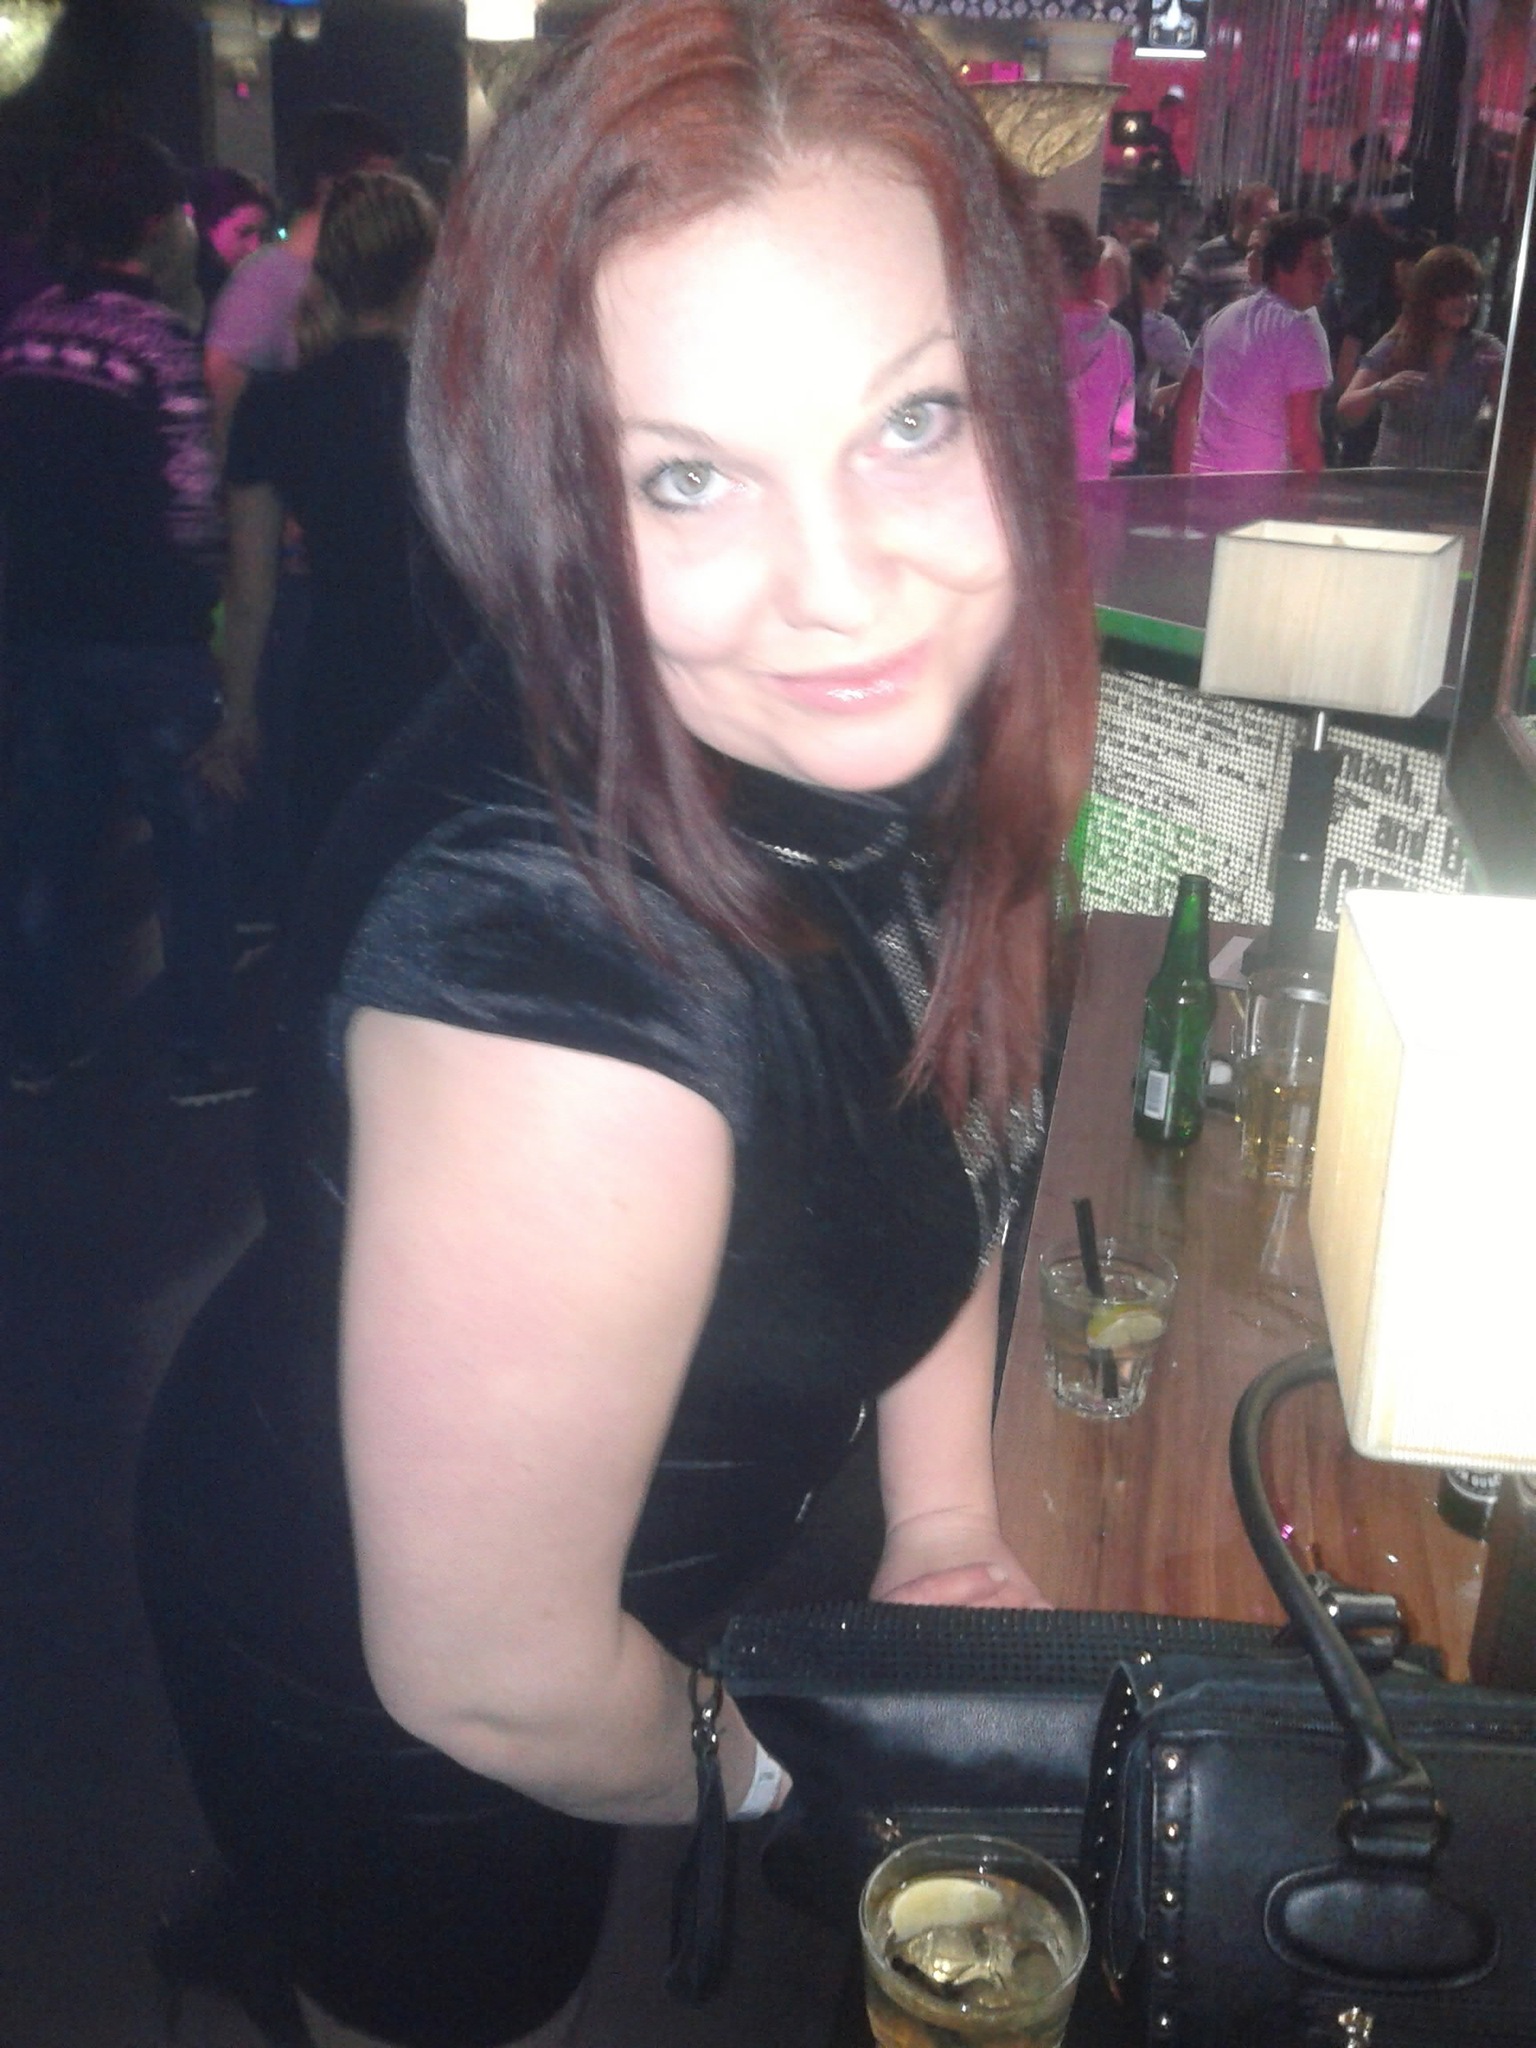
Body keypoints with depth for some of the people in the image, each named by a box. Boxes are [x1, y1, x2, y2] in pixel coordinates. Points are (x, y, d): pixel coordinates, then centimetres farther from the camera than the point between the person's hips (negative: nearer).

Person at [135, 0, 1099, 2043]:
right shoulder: (557, 983, -43)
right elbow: (499, 1684, -30)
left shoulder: (860, 726, -19)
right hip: (373, 1682, -6)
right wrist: (747, 1759, -10)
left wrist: (943, 1516, -1)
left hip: (623, 1552, 7)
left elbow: (936, 1105, 1)